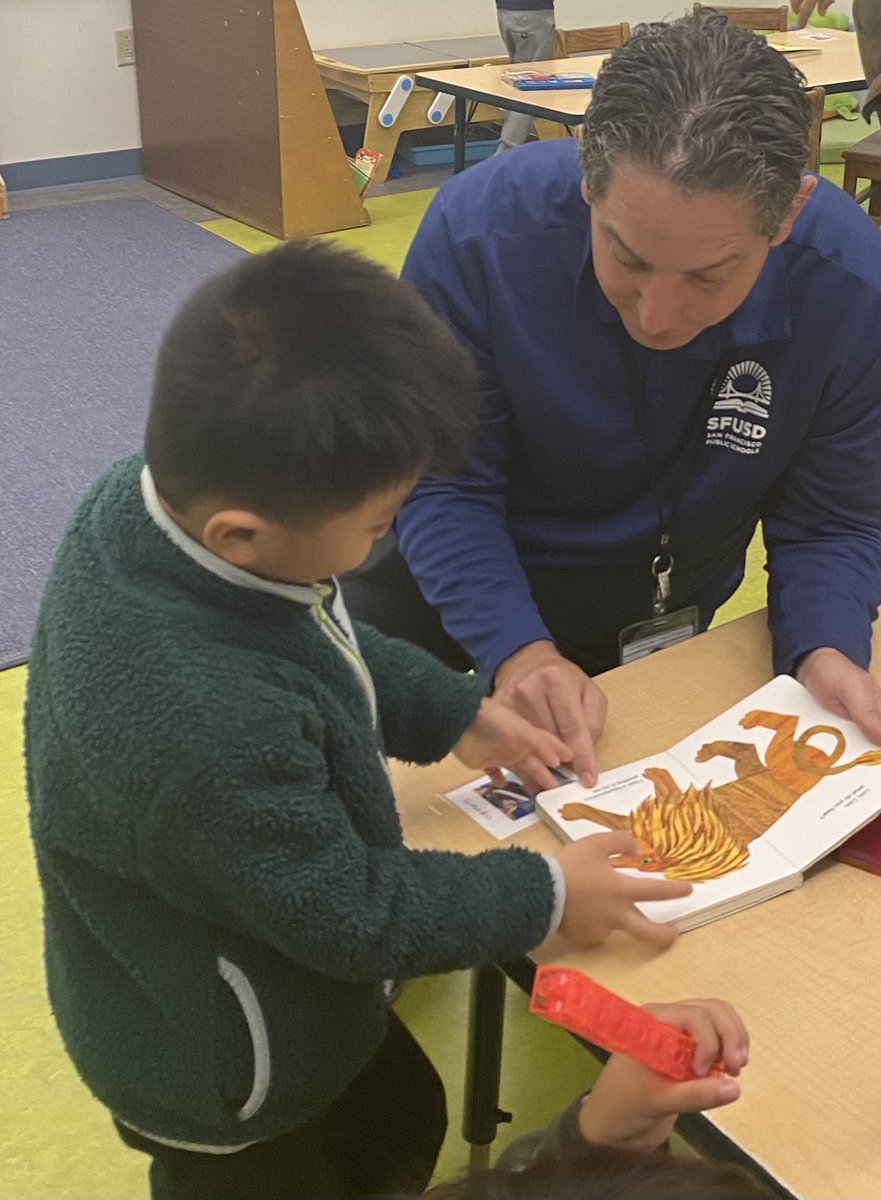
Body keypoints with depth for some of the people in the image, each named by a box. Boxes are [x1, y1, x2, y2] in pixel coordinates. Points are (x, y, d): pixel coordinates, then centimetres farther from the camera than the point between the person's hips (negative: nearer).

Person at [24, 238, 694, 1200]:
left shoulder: (152, 496, -19)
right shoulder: (210, 731, -45)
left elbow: (325, 643, 1)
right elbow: (356, 915, -27)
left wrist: (454, 714, -2)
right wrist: (542, 897, -15)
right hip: (229, 1089, -7)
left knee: (403, 1119, 30)